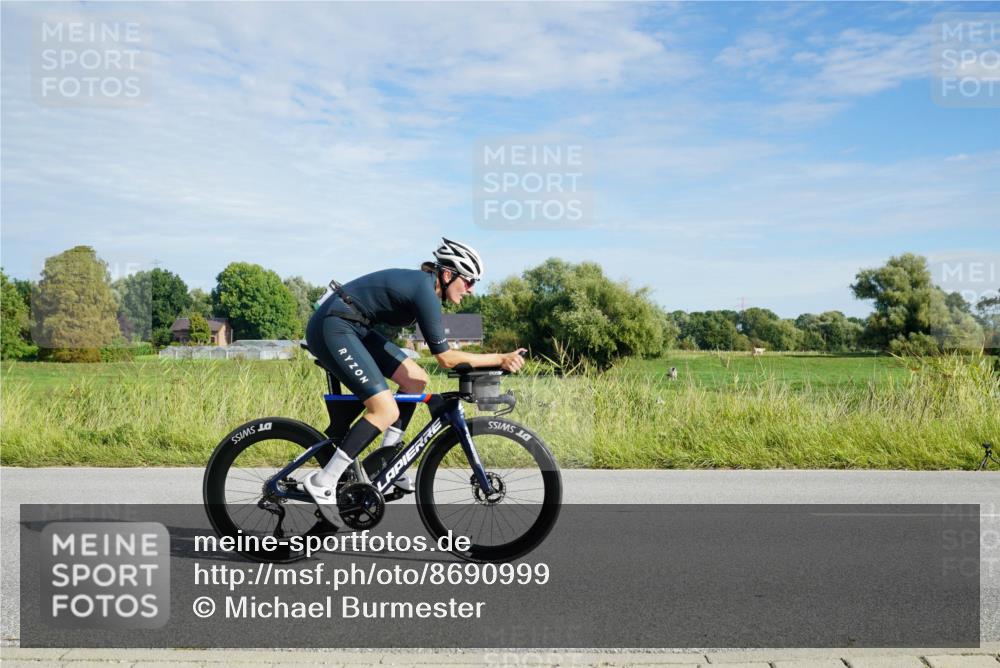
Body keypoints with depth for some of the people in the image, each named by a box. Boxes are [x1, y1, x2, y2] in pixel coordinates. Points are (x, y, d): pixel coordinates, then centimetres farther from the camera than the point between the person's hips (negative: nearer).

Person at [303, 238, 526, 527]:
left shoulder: (423, 283, 9)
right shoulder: (424, 290, -19)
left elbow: (442, 351, 15)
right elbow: (445, 357, -20)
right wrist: (499, 359, -18)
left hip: (353, 328, 10)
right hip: (332, 327, -10)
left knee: (416, 379, 7)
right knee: (386, 411, -15)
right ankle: (322, 483, -8)